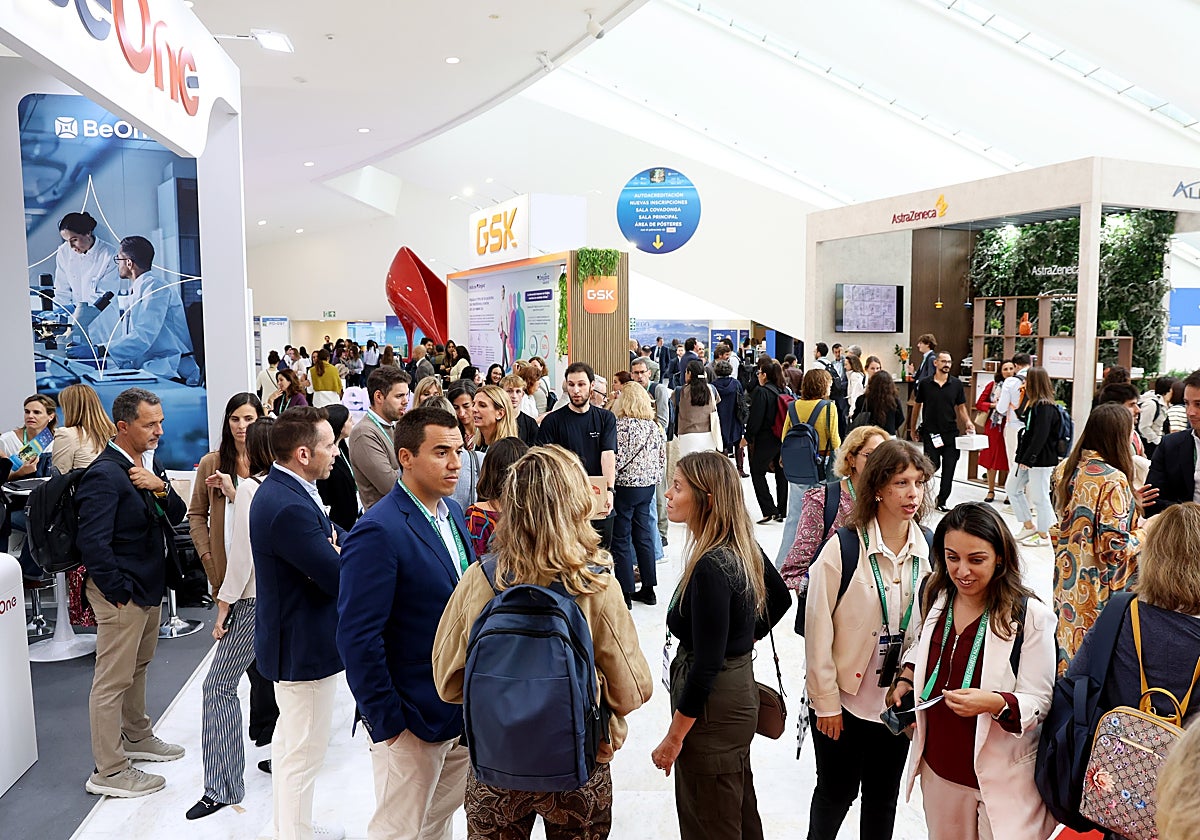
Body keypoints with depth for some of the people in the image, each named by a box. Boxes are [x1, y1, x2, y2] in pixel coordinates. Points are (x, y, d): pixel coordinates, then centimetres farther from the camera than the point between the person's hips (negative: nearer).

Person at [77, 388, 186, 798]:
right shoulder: (104, 474, -21)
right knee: (113, 679, 1)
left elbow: (176, 516, 5)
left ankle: (135, 736, 42)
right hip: (122, 591, -9)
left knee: (138, 665, 24)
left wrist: (161, 488, -14)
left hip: (149, 584, 9)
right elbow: (93, 541, -23)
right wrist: (119, 592, -18)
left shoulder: (150, 463, 5)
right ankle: (108, 772, 13)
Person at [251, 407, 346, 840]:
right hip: (306, 646, -11)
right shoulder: (289, 507, -31)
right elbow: (341, 578, -28)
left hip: (292, 639, 11)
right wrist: (343, 553, -8)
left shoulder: (283, 489, 2)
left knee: (289, 739, 26)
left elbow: (336, 538, 6)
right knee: (304, 753, 6)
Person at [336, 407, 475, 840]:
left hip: (461, 709, 7)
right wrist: (386, 722, -17)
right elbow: (358, 638, -22)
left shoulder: (453, 512, 4)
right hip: (413, 721, -7)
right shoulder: (378, 532, -23)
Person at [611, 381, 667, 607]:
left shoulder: (621, 426, -15)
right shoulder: (654, 427, 6)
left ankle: (625, 593, 6)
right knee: (643, 535, 15)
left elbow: (616, 459, -19)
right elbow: (662, 460, 10)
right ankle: (648, 589, 22)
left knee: (621, 540, 2)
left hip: (625, 487, -7)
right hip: (648, 486, 7)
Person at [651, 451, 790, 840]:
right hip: (740, 689, 9)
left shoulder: (711, 568, -27)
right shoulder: (743, 547, -1)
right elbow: (780, 597, 17)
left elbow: (706, 664, -25)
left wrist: (673, 738, -17)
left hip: (714, 705, -9)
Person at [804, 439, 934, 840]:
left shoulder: (930, 549, -5)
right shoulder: (843, 548, -18)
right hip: (844, 701, -4)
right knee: (836, 792, 14)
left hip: (899, 700, 4)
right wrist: (826, 701, -10)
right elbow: (818, 629, -14)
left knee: (883, 795, 20)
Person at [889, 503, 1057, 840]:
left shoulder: (1031, 616, -18)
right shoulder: (937, 597, -1)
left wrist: (995, 702, -32)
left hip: (1003, 776, -5)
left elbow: (1039, 701, -14)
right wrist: (906, 678, 1)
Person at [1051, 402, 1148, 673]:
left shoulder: (1066, 469, 1)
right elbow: (1115, 548, -22)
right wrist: (1146, 532, -5)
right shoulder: (1113, 481, -22)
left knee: (1068, 642, 19)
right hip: (1099, 592, -7)